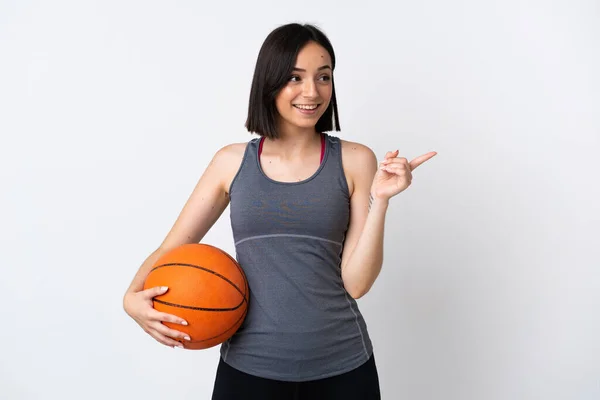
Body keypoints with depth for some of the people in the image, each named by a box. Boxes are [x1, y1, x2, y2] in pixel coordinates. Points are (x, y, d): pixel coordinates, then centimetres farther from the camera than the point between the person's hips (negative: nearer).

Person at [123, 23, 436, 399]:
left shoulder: (355, 161, -3)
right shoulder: (232, 162, 0)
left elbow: (356, 282, -7)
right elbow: (170, 249, 3)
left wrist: (380, 199, -17)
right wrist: (134, 297, -14)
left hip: (342, 365, 0)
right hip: (248, 364, 1)